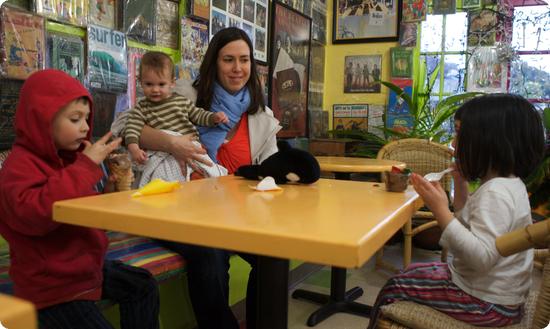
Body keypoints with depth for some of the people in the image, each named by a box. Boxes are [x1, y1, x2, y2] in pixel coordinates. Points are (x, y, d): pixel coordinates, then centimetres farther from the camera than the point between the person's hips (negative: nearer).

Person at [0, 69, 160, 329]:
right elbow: (36, 213, -40)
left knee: (143, 286, 13)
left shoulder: (70, 156, 7)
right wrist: (87, 166, -31)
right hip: (51, 284, -9)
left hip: (86, 265, 9)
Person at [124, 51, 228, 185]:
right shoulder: (140, 109, 7)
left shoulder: (182, 100, 15)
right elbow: (132, 129, -4)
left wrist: (214, 117, 3)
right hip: (164, 154, -2)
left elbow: (198, 115, 23)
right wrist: (133, 148, -23)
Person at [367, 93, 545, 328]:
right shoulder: (506, 184, 5)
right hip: (482, 286, 10)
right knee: (412, 274, 20)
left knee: (393, 290, -1)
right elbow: (468, 223, 19)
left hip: (486, 301, -10)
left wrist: (441, 211, -37)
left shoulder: (496, 192, -27)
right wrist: (460, 183, 10)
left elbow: (482, 257, -36)